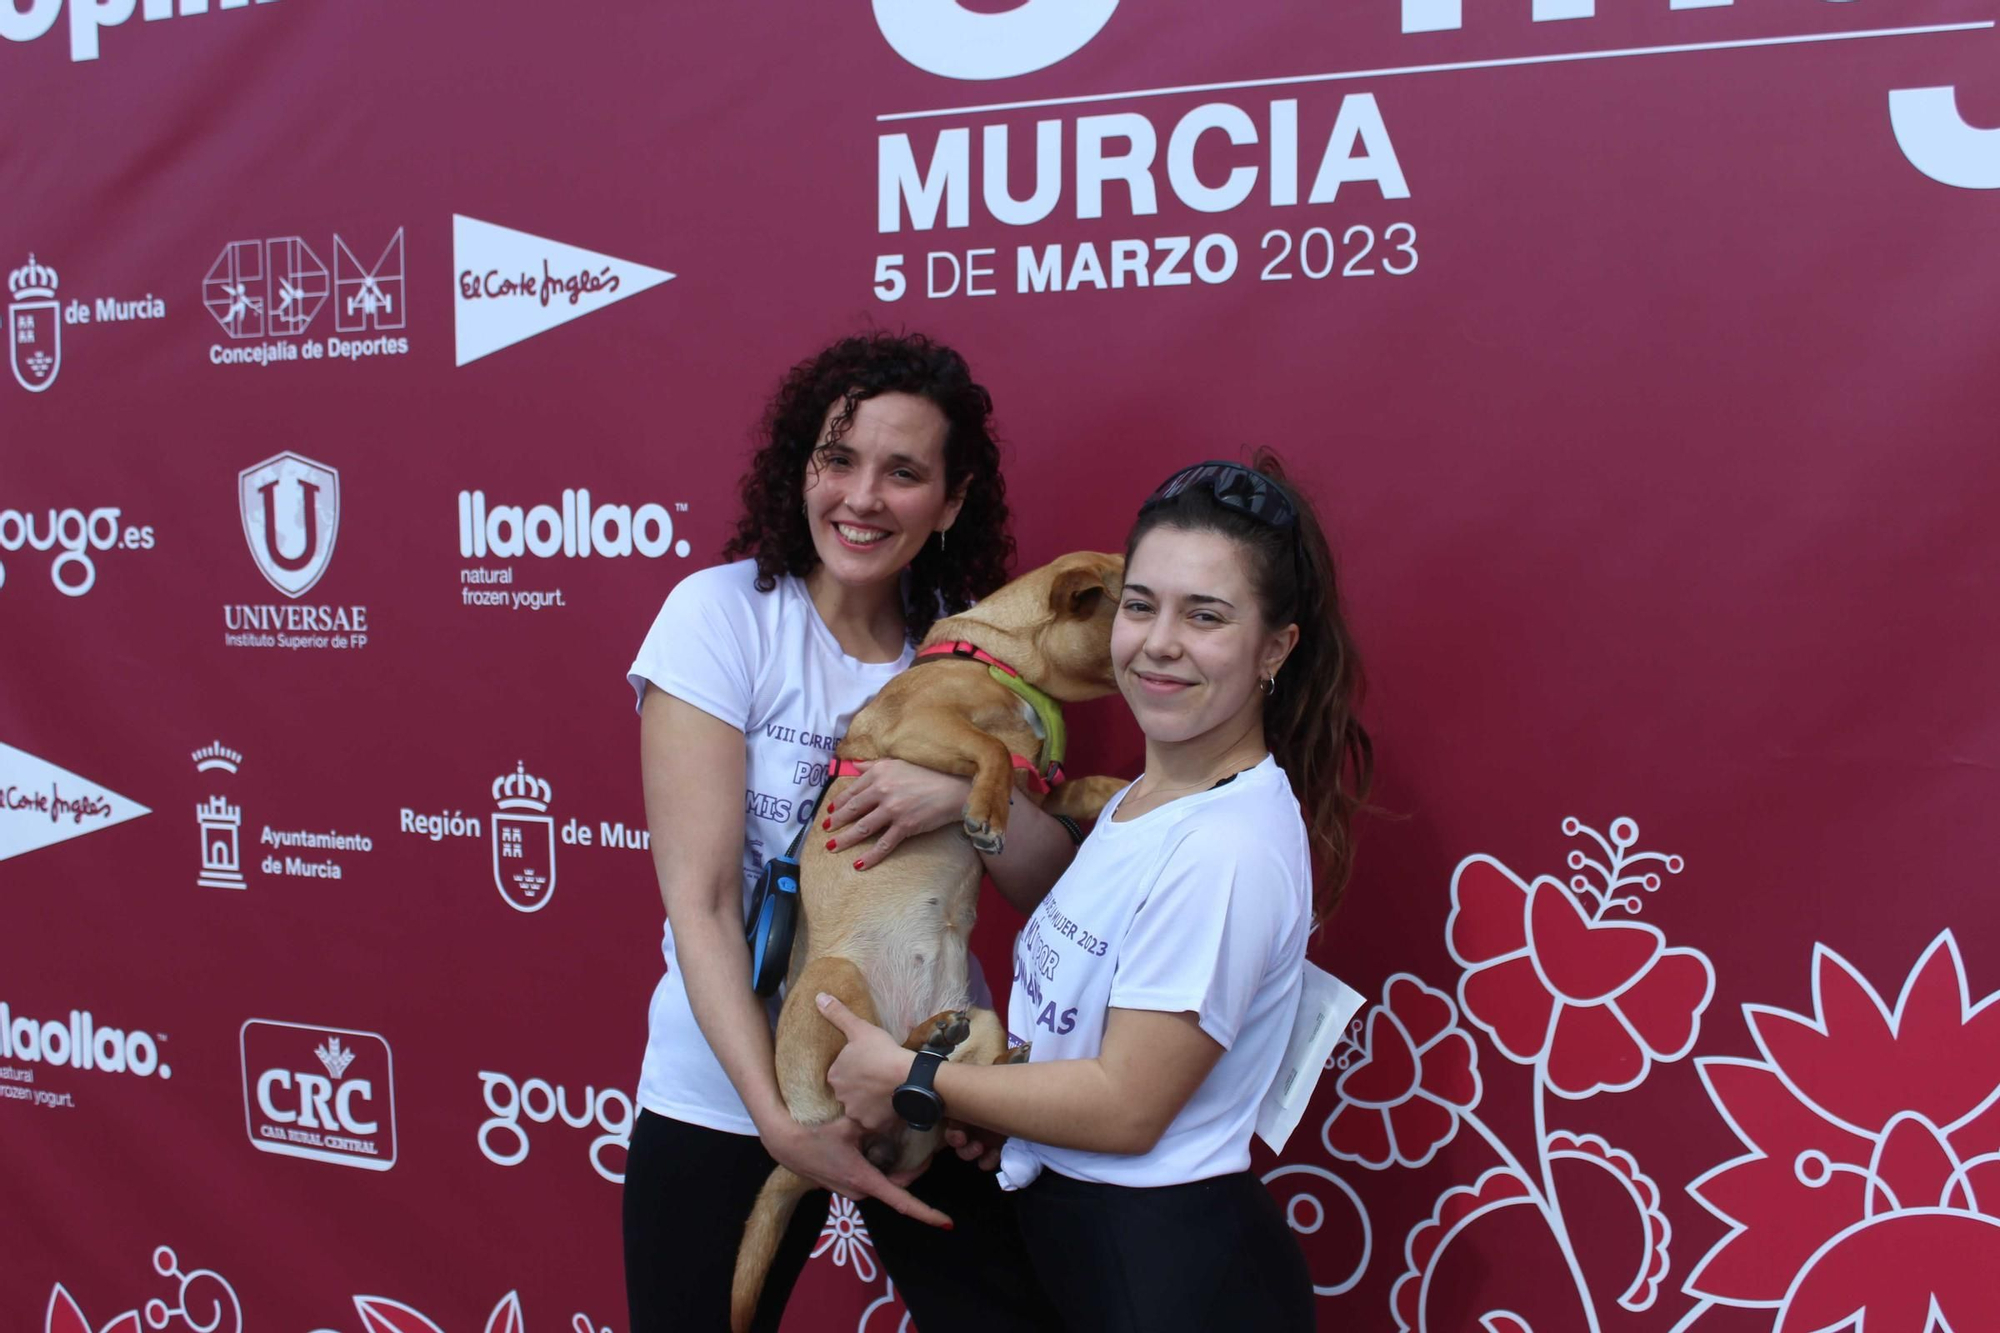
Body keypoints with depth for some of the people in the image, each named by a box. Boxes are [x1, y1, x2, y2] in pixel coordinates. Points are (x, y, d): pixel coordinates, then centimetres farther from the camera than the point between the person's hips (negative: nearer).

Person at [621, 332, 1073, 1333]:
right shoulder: (722, 613, -11)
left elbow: (1054, 887, -3)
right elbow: (700, 901, -15)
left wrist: (972, 798, -22)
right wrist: (778, 1119, -22)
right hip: (731, 1091, -3)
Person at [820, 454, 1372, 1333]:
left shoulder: (1226, 848, -23)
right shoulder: (1143, 802, 5)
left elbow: (1127, 1106, -21)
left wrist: (913, 1081, -12)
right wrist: (997, 1104, -4)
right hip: (1070, 1230, 8)